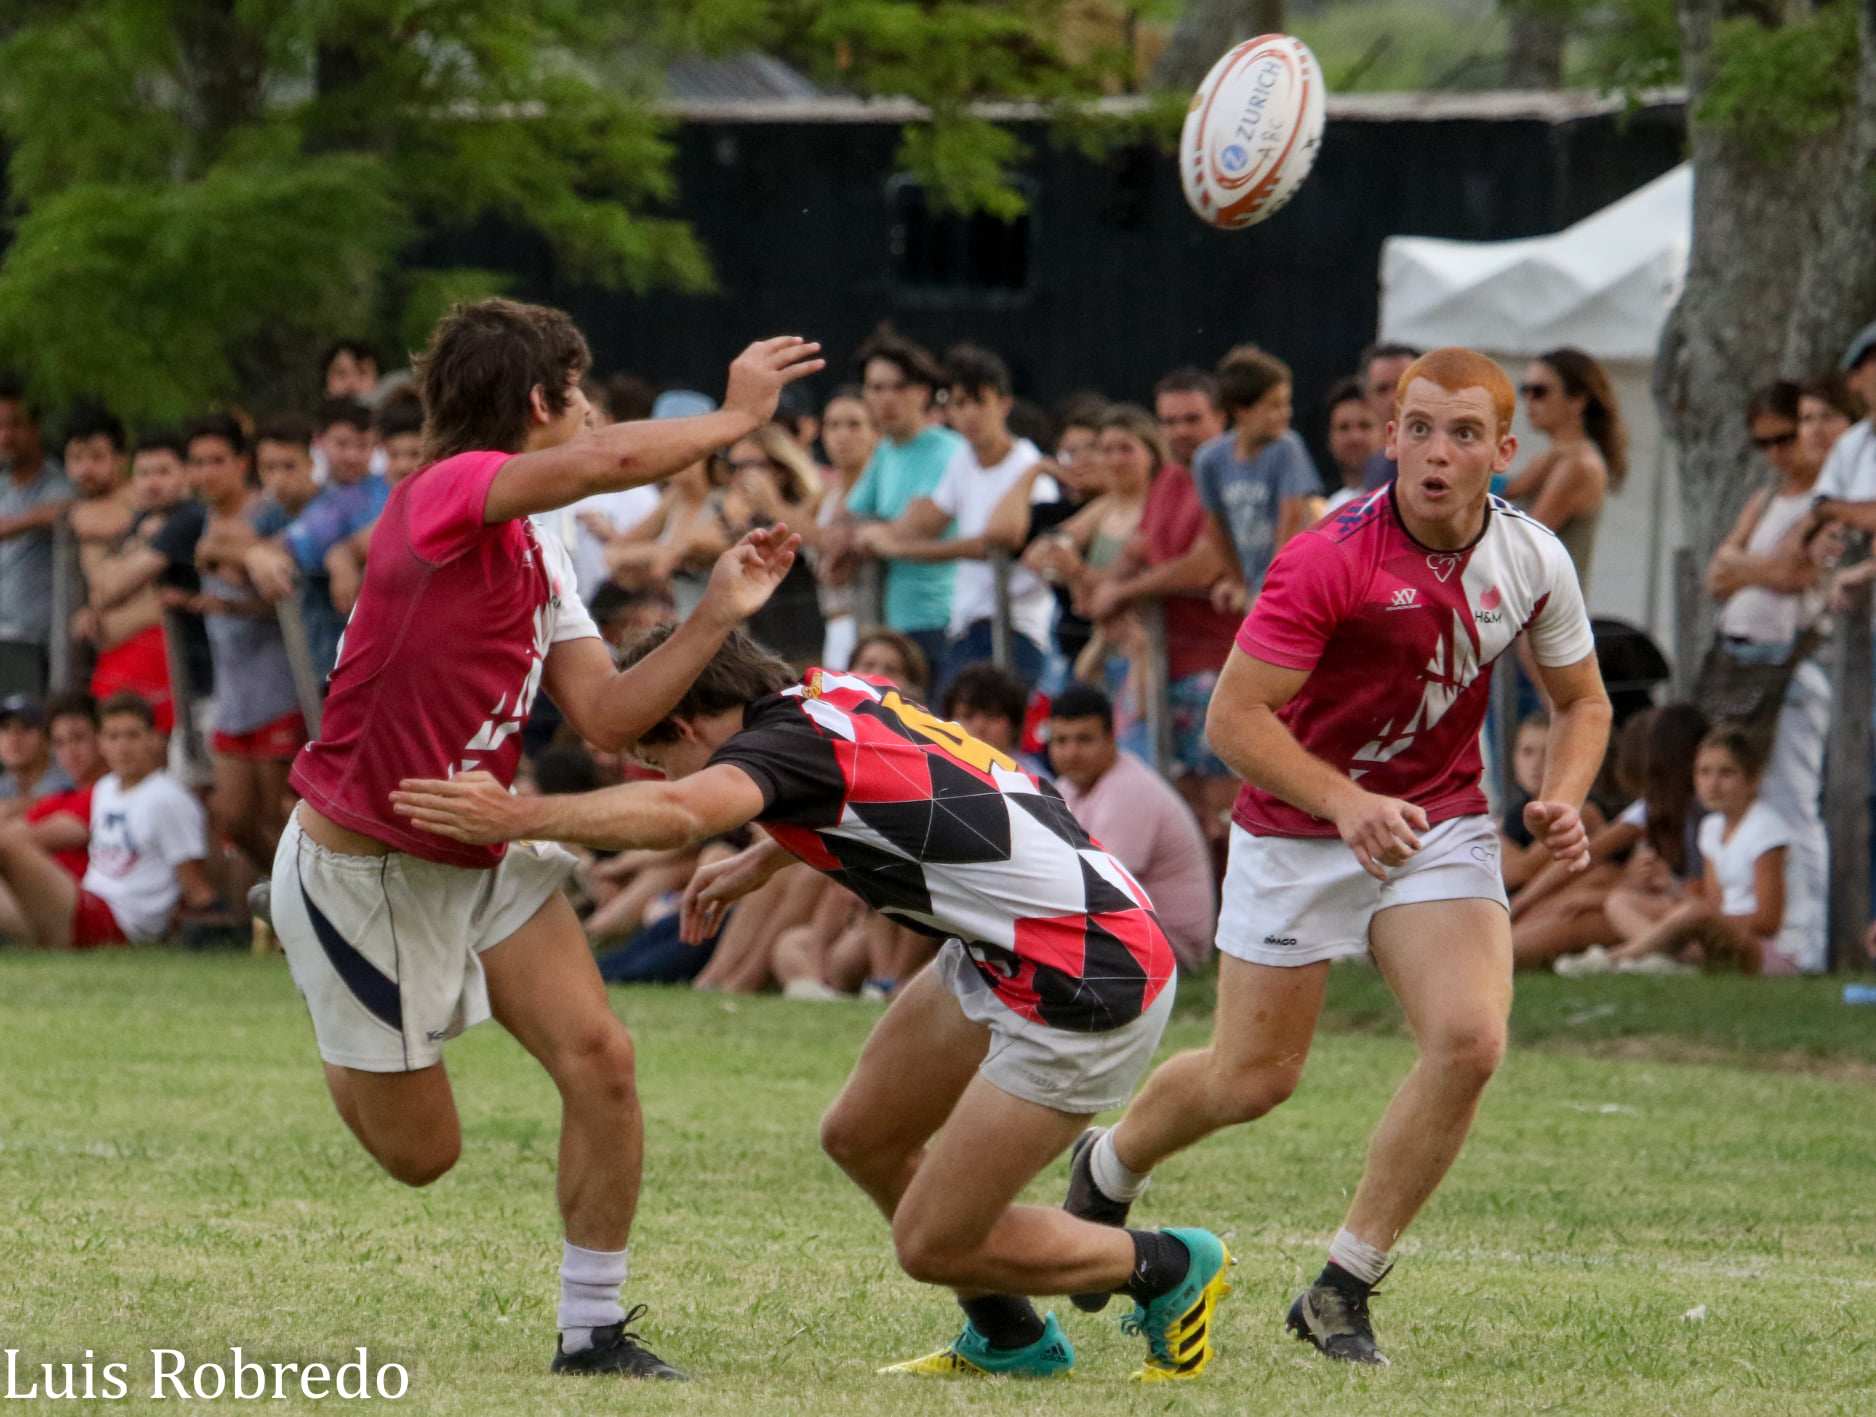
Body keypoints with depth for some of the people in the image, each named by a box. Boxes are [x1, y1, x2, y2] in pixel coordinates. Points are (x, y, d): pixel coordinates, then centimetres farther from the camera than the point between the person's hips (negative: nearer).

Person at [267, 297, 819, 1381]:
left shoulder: (541, 561, 7)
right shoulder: (444, 494, -21)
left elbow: (608, 716, 0)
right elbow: (609, 463, -37)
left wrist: (717, 617, -8)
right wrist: (737, 418, -23)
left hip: (485, 858, 8)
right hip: (364, 871, -8)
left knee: (599, 1056, -11)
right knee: (420, 1151, 5)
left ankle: (593, 1328, 2)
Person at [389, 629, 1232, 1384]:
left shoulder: (788, 739, -17)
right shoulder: (829, 694, 9)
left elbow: (677, 814, -39)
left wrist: (519, 818, -44)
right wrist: (756, 866, 32)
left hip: (1088, 992, -10)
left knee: (931, 1245, -2)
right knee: (859, 1137, 15)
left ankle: (1171, 1271, 17)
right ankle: (1009, 1337, 30)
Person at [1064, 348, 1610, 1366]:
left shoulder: (1532, 560, -7)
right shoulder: (1329, 559, -22)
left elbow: (1581, 700, 10)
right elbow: (1234, 718, -21)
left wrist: (1562, 802, -9)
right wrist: (1346, 802, -34)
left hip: (1442, 824, 3)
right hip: (1298, 831, -3)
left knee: (1469, 1039, -19)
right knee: (1254, 1076, 4)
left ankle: (1343, 1289, -5)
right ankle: (1109, 1170, 38)